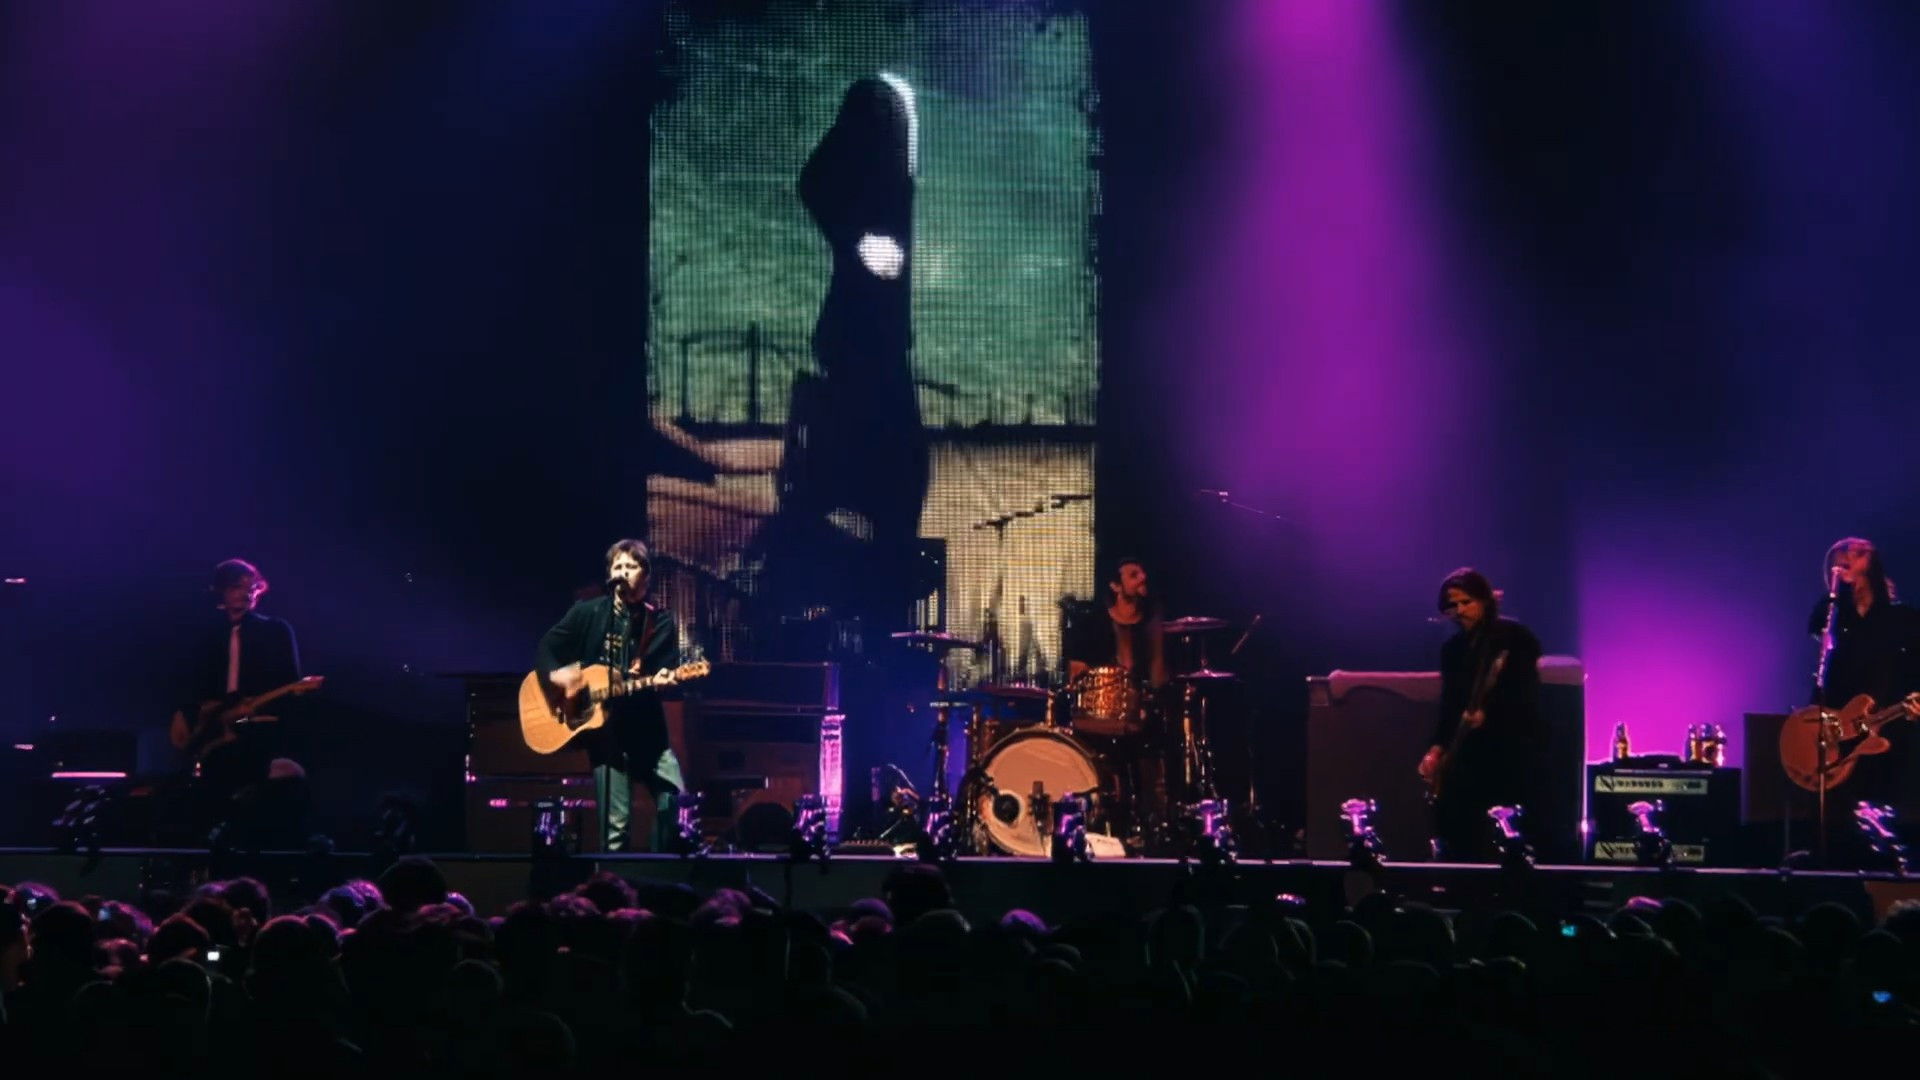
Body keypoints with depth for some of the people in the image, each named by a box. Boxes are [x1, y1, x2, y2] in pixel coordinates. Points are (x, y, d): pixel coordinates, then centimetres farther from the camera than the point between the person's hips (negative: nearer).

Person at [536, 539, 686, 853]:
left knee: (676, 802, -9)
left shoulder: (660, 621, 5)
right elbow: (545, 649, 7)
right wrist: (555, 674, -14)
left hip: (647, 728, 1)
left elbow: (669, 669, -3)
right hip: (603, 729, -1)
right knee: (616, 826, -7)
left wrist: (664, 679, -27)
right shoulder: (586, 613, 5)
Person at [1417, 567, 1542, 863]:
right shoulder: (1453, 648, 13)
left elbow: (1526, 693, -12)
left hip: (1513, 748, -6)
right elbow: (1450, 704, 13)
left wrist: (1488, 715, -26)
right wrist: (1437, 748, 0)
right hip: (1469, 751, 6)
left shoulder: (1515, 637, -4)